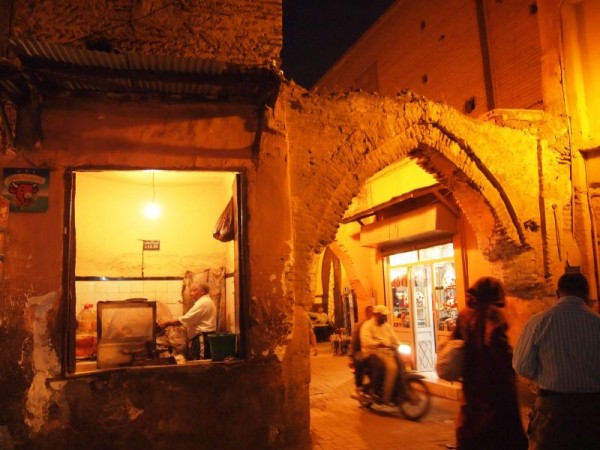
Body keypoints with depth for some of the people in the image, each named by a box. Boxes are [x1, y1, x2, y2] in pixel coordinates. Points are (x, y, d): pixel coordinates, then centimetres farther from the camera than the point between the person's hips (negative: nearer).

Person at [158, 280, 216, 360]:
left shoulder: (203, 303, -16)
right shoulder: (205, 301, 18)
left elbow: (185, 319, -19)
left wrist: (167, 323, -12)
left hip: (202, 339, -11)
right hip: (204, 337, 11)